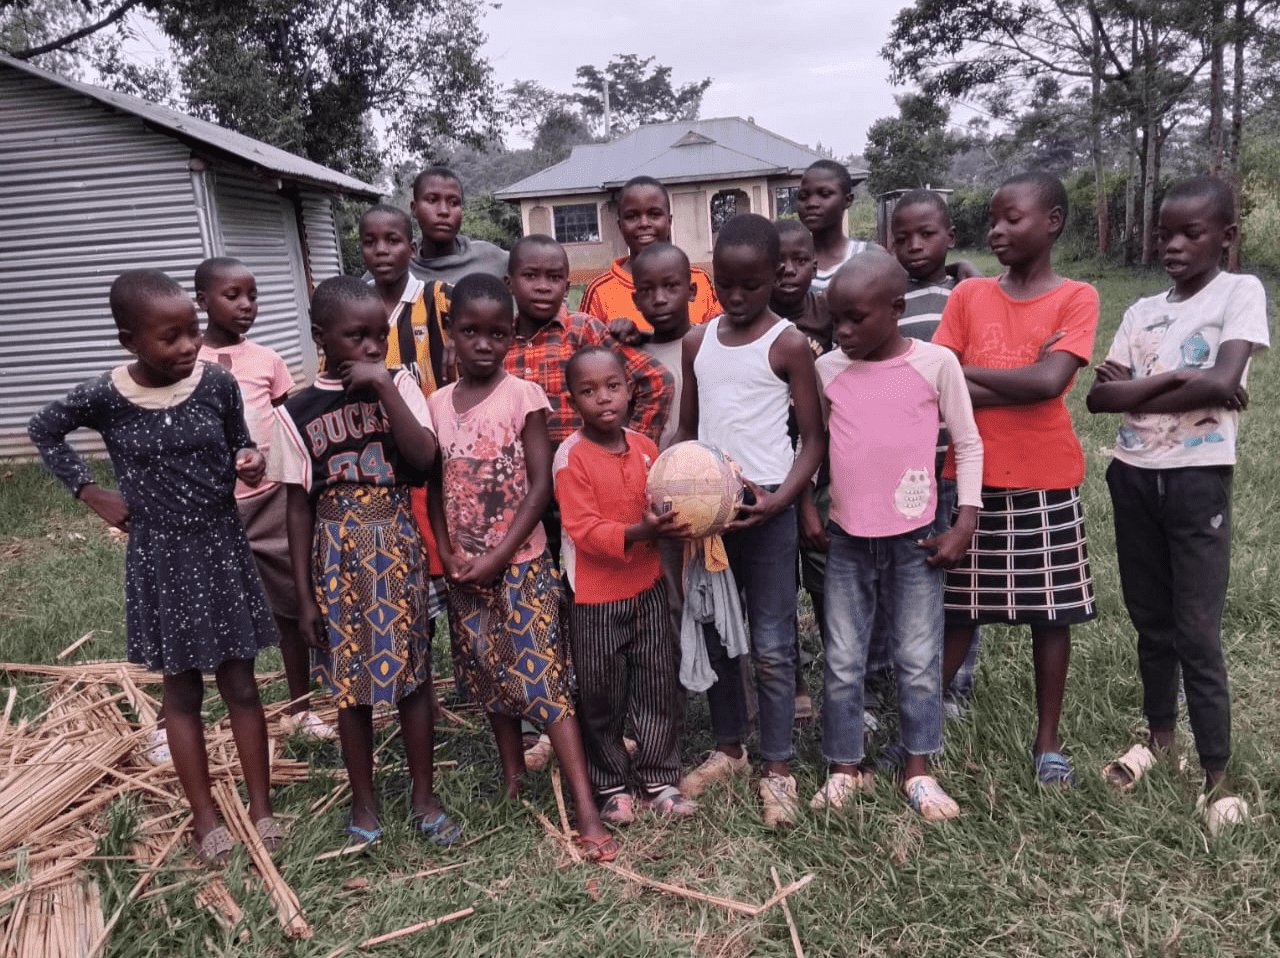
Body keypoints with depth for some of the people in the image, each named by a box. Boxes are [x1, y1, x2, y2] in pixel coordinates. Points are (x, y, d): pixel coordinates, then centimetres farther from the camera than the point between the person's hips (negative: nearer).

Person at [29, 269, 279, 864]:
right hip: (160, 558, 0)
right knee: (182, 691, 11)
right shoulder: (105, 397, -10)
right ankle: (205, 818, 25)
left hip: (221, 547, 1)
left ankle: (261, 808, 22)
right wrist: (89, 492, 2)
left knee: (240, 685, 9)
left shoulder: (217, 383, -8)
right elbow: (43, 431, 9)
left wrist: (249, 464, -15)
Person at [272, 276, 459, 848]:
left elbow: (425, 458, -17)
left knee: (412, 672, 8)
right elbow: (300, 506, 1)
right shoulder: (298, 413, -1)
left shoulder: (399, 385, -2)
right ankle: (363, 803, 29)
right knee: (352, 683, 9)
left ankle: (423, 798, 25)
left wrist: (383, 387, -22)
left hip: (397, 546, 0)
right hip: (338, 552, 0)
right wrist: (304, 594, 1)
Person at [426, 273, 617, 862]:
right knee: (490, 677, 15)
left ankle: (587, 814, -4)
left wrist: (498, 556, -14)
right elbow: (435, 489, 8)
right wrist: (447, 554, -6)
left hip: (521, 564, -5)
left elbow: (540, 486, -10)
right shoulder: (437, 405, 6)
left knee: (544, 681, -8)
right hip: (465, 571, 5)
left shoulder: (523, 396, -7)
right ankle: (512, 781, 34)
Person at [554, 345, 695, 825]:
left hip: (647, 587, 5)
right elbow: (582, 529, -21)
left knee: (658, 687, 13)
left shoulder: (645, 447, 2)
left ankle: (658, 779, 30)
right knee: (602, 696, 10)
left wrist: (668, 526, -9)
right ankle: (613, 786, 29)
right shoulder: (571, 457, -15)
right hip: (596, 596, -5)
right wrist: (636, 533, -33)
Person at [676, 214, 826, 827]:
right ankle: (728, 749, 31)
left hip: (766, 508, -5)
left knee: (772, 645, 2)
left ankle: (777, 769, 17)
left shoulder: (788, 344, -6)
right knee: (713, 636, 14)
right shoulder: (697, 341, 8)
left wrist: (781, 498, -19)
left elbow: (814, 438, -5)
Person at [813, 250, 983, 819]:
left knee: (918, 660, 7)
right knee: (842, 662, 8)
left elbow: (968, 444, 0)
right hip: (847, 538, 2)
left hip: (915, 538, -2)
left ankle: (918, 770, 25)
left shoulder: (936, 363, -7)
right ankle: (845, 768, 24)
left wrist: (965, 523, -5)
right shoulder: (827, 369, 0)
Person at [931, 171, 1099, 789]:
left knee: (1051, 614, 9)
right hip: (971, 480, 1)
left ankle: (1047, 743, 24)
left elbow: (1050, 380, -18)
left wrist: (962, 370, -10)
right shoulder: (967, 296, 3)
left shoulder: (1076, 298, -2)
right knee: (956, 612, 8)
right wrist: (1023, 381, -14)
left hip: (1045, 483, -1)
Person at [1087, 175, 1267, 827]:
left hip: (1198, 481, -5)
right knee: (1150, 621, 16)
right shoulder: (1142, 310, 10)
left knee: (1197, 634, -2)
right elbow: (1098, 396, -1)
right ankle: (1159, 732, 34)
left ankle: (1216, 774, 11)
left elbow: (1225, 381, -18)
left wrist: (1135, 391, -8)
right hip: (1134, 479, 5)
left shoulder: (1241, 291, -2)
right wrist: (1175, 381, -14)